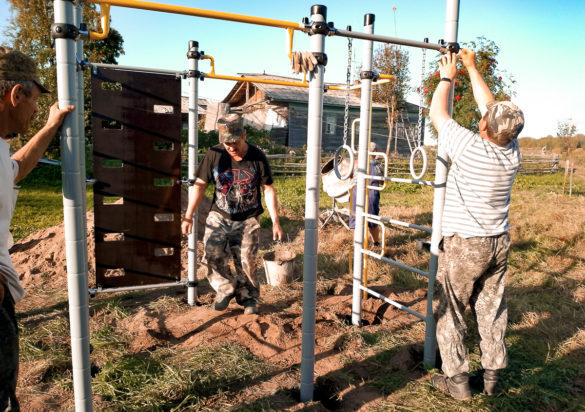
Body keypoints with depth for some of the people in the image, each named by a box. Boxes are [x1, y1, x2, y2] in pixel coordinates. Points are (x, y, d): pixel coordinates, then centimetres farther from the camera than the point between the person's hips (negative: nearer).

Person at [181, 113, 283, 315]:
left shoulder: (257, 157, -9)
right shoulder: (214, 154, -8)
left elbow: (268, 189, -3)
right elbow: (200, 184, -1)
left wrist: (275, 222, -6)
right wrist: (188, 216, -3)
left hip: (248, 220, -1)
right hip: (219, 216, 1)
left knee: (246, 262, 0)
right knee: (212, 254, -16)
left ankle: (248, 297, 25)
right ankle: (225, 289, 10)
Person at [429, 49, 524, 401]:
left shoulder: (470, 149, -22)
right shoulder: (513, 152, -4)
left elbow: (438, 114, -7)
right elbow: (488, 104, 9)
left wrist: (447, 77, 9)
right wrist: (472, 67, 18)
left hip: (465, 245, -6)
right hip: (499, 242, 6)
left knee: (451, 312, 7)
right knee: (492, 309, 16)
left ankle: (457, 379, 15)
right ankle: (493, 375, 28)